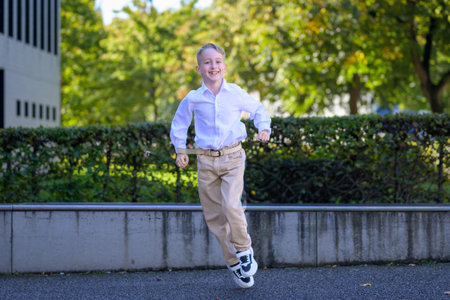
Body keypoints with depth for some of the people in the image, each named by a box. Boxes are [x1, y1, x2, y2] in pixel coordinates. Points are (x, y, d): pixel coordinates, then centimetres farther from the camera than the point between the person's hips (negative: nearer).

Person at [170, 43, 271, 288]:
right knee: (214, 217, 4)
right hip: (206, 160, 2)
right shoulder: (193, 99, 0)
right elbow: (179, 125, 17)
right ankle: (234, 264, 20)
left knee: (231, 206, -22)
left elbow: (257, 109, 17)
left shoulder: (236, 94, -1)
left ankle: (244, 250, 5)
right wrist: (180, 150, 11)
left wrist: (264, 128, 1)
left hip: (232, 157, -2)